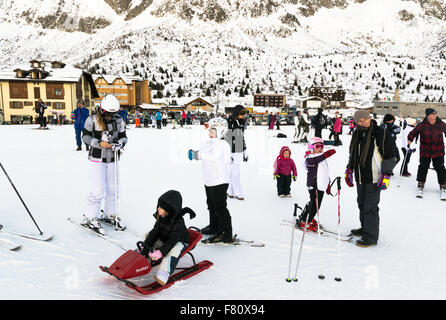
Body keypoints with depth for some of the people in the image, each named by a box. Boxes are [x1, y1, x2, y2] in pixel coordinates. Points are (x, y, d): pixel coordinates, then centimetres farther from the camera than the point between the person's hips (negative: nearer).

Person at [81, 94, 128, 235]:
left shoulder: (119, 121, 1)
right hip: (97, 159, -4)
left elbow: (123, 137, 7)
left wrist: (119, 143, -15)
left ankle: (110, 214, 30)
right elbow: (85, 136, -5)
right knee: (98, 189, -8)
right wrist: (99, 143, -19)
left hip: (112, 159, 5)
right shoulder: (92, 119, -9)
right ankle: (90, 218, 6)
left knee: (112, 188, 12)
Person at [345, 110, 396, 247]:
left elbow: (390, 155, -10)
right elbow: (352, 154, 22)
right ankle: (365, 228, 34)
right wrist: (349, 170, 20)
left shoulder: (381, 133, -11)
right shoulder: (357, 134, 10)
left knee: (370, 206, -4)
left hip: (374, 178, -7)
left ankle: (371, 237, 6)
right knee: (362, 204, 17)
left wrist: (386, 175, -14)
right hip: (360, 178, 7)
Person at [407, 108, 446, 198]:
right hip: (425, 152, -1)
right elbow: (413, 133, -4)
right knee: (423, 168, 6)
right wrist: (410, 140, -20)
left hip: (438, 152, 1)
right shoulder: (422, 125, -9)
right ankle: (420, 186, 21)